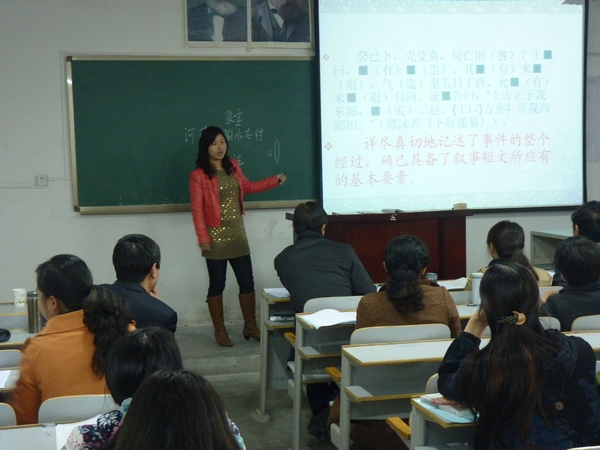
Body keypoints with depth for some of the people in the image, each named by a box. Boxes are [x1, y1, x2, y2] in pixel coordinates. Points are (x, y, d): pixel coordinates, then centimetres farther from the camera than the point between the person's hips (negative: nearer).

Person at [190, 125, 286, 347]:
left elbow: (246, 187, 24)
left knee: (247, 281, 8)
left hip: (237, 234, 5)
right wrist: (203, 238, -15)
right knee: (217, 285, 4)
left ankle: (250, 326, 22)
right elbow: (197, 209, -11)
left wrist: (274, 181, 23)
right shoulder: (198, 175, -10)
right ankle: (220, 331, 16)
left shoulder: (232, 166, 8)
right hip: (216, 237, -5)